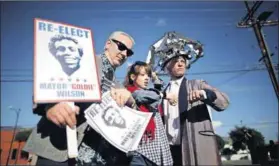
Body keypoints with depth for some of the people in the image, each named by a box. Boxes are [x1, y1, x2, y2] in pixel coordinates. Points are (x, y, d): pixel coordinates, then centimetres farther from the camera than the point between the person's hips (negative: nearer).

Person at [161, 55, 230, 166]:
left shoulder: (197, 84, 9)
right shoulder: (163, 93, 16)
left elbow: (223, 102, -4)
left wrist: (204, 93, -20)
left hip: (198, 146, -2)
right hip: (171, 148, 3)